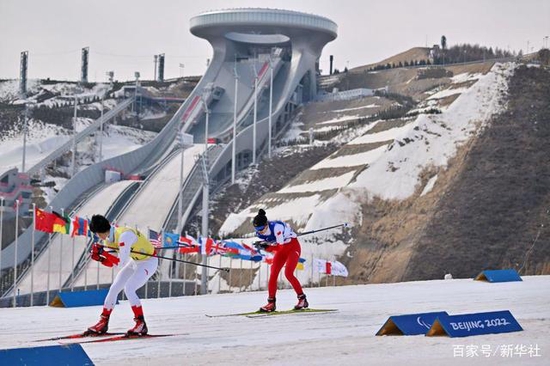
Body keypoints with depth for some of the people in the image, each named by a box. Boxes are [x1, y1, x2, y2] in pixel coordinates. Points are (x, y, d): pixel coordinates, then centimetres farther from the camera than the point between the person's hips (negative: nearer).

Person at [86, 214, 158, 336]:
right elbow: (111, 263, -1)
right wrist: (99, 257, -19)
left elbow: (120, 263, -34)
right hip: (134, 262, 9)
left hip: (148, 263, -9)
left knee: (128, 289, -23)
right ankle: (103, 323, 16)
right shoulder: (108, 239, -6)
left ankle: (141, 325, -14)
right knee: (114, 288, 4)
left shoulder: (124, 235, -33)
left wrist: (102, 252, -32)